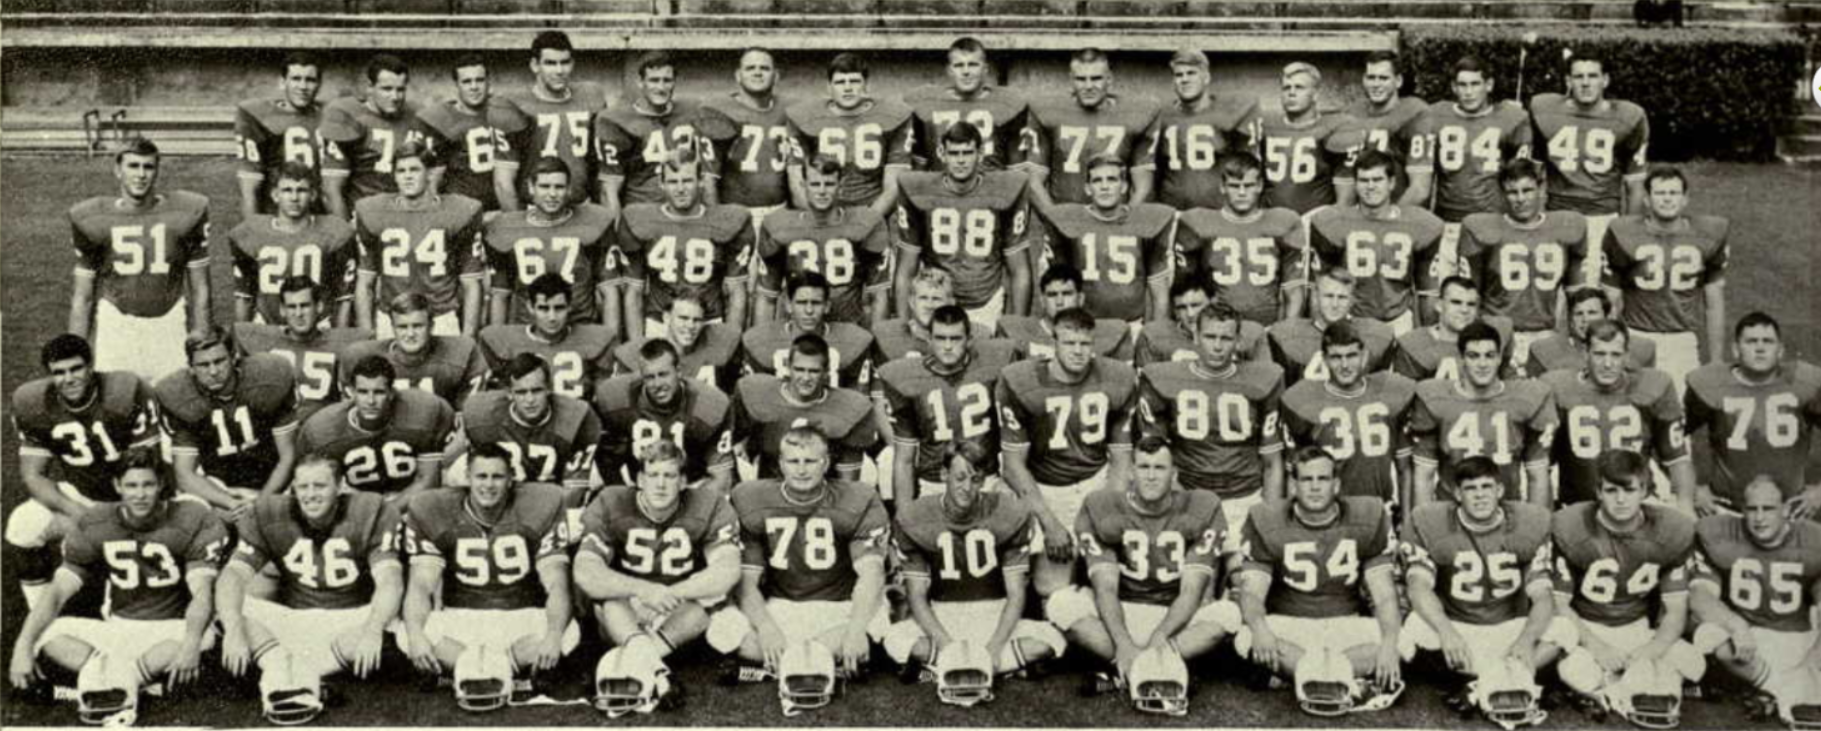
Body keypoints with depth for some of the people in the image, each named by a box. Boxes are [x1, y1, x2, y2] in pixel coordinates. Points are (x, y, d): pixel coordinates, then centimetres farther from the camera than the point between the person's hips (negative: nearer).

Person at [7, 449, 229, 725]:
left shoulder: (194, 521, -9)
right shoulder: (94, 525, 0)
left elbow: (202, 593, -20)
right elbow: (58, 591, -5)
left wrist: (190, 645, -40)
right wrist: (23, 648, -21)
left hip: (170, 630, -3)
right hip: (117, 628, 3)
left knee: (203, 637, -37)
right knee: (48, 632, -22)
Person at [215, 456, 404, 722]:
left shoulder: (371, 514, -7)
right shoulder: (268, 516, -1)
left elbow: (389, 579, -20)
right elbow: (233, 576, -13)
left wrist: (372, 632, -40)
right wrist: (233, 630, -34)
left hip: (350, 621, -2)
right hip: (291, 621, 2)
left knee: (391, 620, -34)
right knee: (230, 606, -22)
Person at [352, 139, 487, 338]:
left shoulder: (458, 213, 0)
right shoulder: (373, 213, 6)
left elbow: (471, 286, 3)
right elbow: (364, 283, 11)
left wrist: (467, 341, -3)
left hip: (442, 324, -1)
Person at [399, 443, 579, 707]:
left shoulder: (539, 509, -5)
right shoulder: (435, 513, -2)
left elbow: (556, 586, -10)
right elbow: (420, 586, -9)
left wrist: (554, 635, -31)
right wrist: (415, 634, -31)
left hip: (521, 619, -1)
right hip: (460, 620, 1)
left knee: (568, 632, -33)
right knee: (407, 637, -31)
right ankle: (517, 670, -35)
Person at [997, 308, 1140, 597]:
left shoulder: (1119, 380, -6)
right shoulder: (1019, 383, -14)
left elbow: (1121, 458, 0)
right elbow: (1014, 464, -10)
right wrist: (1049, 523, -16)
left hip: (1098, 480, 2)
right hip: (1044, 489, -2)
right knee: (1052, 588, -11)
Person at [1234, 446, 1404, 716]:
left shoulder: (1368, 519, -1)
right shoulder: (1266, 523, -3)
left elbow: (1384, 594, -7)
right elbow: (1251, 591, -11)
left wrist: (1389, 643, -27)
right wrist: (1260, 629, -35)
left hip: (1347, 627, 1)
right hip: (1288, 626, -1)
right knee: (1247, 639, -34)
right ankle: (1349, 685, -39)